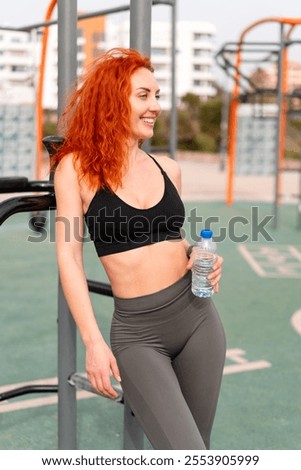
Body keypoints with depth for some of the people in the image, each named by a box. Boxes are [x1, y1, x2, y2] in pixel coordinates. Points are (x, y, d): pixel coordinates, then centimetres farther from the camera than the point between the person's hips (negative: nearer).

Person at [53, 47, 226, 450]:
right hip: (137, 332, -5)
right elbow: (69, 256, -7)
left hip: (197, 317, 5)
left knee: (194, 447, 11)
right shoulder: (77, 166, -4)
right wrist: (93, 342, -13)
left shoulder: (168, 169, 8)